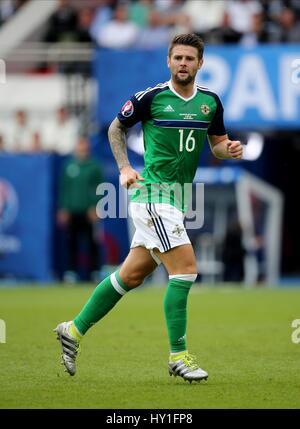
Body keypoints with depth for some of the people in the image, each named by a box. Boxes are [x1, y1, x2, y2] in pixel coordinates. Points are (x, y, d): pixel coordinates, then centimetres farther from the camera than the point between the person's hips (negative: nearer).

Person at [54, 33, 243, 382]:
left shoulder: (210, 101, 7)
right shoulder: (151, 97, -7)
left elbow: (217, 143, 18)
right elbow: (116, 127, 6)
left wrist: (229, 149, -5)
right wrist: (125, 168, -5)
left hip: (176, 199, 7)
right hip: (152, 193, -7)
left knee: (131, 275, 12)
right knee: (185, 268, -15)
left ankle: (74, 330, 25)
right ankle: (178, 356, -8)